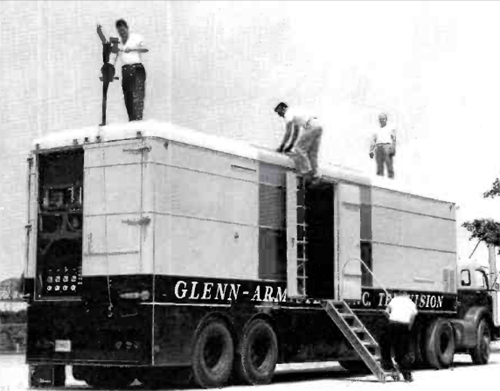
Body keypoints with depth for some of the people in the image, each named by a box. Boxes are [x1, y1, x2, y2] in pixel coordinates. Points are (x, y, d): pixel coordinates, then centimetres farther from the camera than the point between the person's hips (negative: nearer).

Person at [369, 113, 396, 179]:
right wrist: (371, 151, 4)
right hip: (378, 148, 4)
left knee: (389, 165, -13)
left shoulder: (391, 128, 17)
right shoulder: (377, 131, 28)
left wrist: (393, 148, -12)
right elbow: (373, 141, 20)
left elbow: (394, 139, 4)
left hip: (387, 146, -4)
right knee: (379, 167, -5)